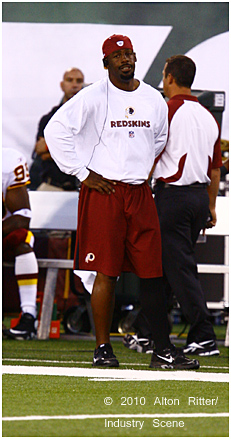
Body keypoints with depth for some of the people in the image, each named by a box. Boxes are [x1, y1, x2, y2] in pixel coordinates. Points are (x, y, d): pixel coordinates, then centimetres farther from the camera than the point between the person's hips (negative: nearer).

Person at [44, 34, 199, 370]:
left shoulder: (154, 100, 12)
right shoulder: (93, 97, -5)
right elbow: (55, 131, -8)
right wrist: (82, 173, -8)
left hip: (140, 193, 5)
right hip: (102, 191, -4)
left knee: (152, 273, 1)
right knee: (106, 273, -5)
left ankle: (163, 351, 2)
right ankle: (102, 349, 1)